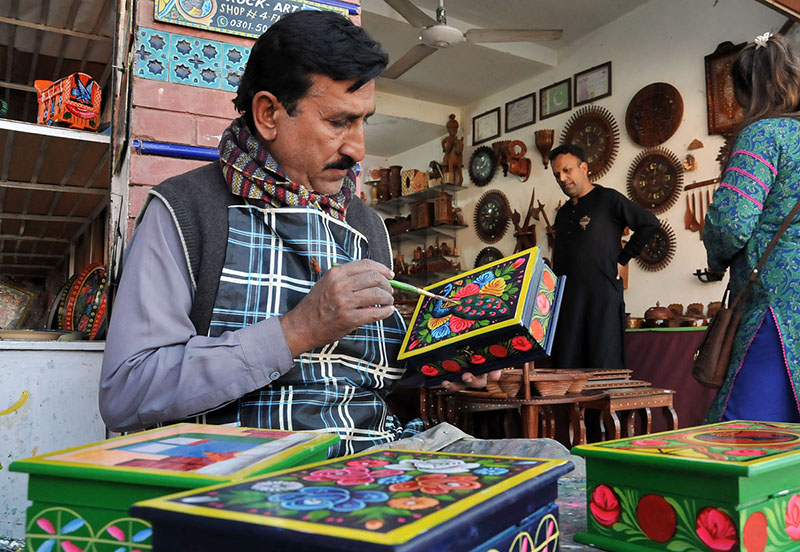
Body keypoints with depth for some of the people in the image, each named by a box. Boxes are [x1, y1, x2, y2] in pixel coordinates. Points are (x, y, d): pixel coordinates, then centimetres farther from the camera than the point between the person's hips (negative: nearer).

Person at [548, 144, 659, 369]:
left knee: (604, 367, -6)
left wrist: (622, 259, -3)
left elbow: (649, 223, -3)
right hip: (567, 300, 6)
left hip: (603, 297, -6)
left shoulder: (608, 199, 1)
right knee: (566, 368, 2)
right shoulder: (563, 213, 20)